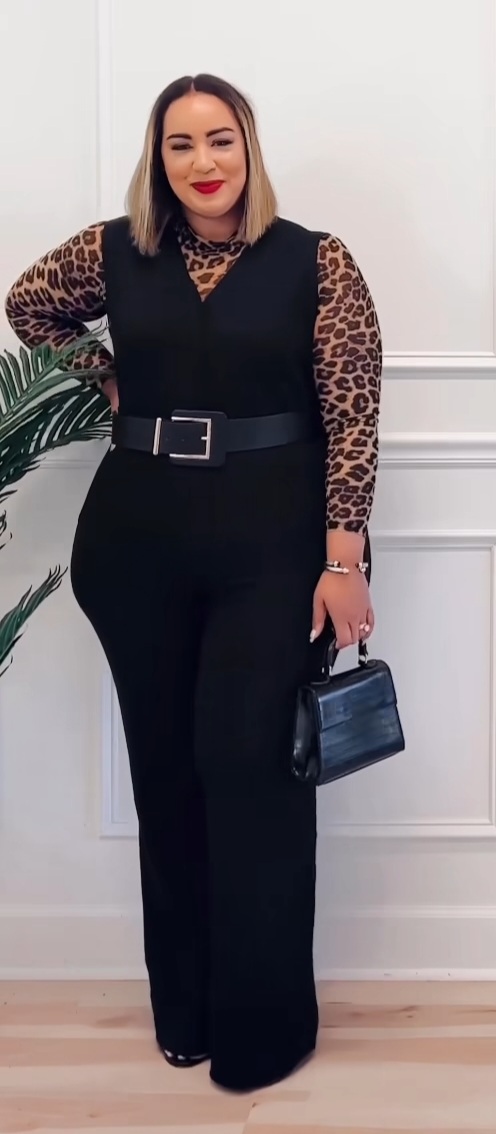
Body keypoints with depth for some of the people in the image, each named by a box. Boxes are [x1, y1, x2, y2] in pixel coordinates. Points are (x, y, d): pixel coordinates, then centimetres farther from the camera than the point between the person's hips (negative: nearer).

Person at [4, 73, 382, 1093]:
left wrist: (343, 559, -13)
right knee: (166, 767, 10)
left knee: (249, 762, -4)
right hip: (139, 534, 3)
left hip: (271, 538, -3)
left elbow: (351, 417, -7)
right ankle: (185, 1008, 26)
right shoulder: (115, 252, 4)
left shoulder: (315, 262, -4)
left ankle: (263, 1025, 12)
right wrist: (106, 384, 10)